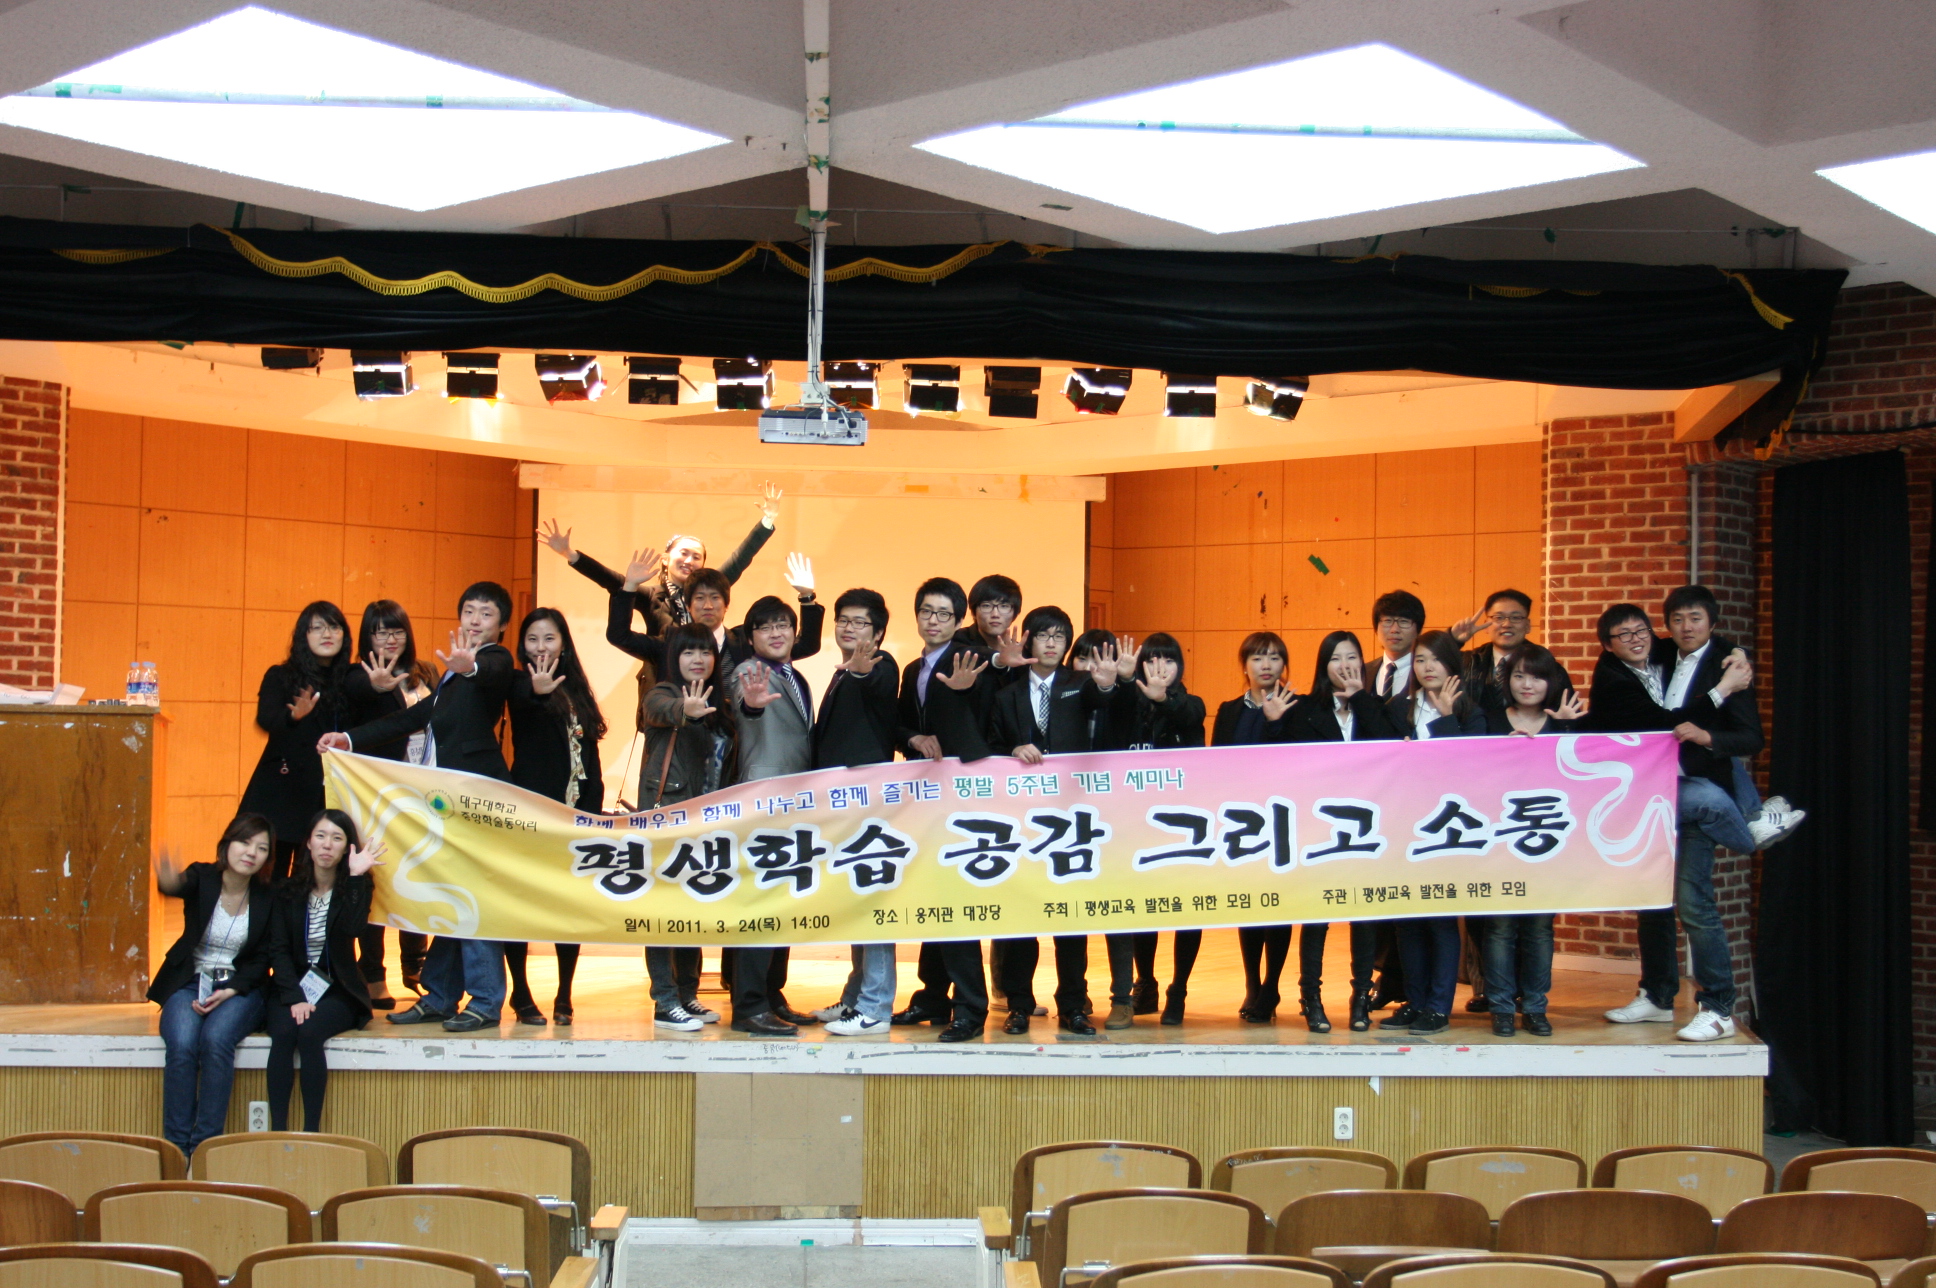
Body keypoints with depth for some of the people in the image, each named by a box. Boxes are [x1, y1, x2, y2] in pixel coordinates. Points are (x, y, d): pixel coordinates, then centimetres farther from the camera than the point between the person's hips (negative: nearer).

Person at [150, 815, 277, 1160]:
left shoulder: (268, 898, -1)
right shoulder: (202, 878, -4)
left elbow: (261, 960, 2)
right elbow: (178, 886, -29)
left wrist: (230, 991, -15)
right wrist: (168, 881, -55)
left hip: (239, 988, 0)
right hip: (189, 982, 0)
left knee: (216, 1039, -31)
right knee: (182, 1045, -29)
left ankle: (206, 1144, -26)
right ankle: (176, 1145, -21)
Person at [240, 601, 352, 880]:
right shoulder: (280, 677, 4)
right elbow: (265, 719, -14)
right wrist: (294, 715, -32)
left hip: (329, 793, 2)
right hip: (285, 789, -2)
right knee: (272, 875, -5)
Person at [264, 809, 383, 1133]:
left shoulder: (355, 888, 1)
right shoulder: (289, 892, 5)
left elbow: (351, 929, -19)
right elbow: (278, 949, -2)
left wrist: (355, 877, -22)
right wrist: (294, 997, -16)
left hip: (337, 991, -2)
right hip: (292, 988, 2)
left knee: (309, 1033, -31)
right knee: (283, 1033, -30)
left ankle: (312, 1131, -28)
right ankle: (277, 1130, -28)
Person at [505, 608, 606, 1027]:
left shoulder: (576, 690, 14)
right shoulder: (520, 686, -2)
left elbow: (590, 756, 14)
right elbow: (520, 704, -29)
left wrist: (593, 810, 4)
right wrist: (536, 692, -52)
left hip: (574, 814, 5)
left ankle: (564, 997, 14)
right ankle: (521, 996, 9)